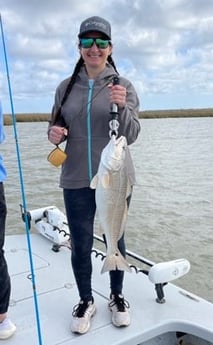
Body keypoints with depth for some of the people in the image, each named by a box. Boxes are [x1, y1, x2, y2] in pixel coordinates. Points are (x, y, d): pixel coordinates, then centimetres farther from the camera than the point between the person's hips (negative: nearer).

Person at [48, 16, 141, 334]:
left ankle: (117, 296, 34)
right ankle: (86, 300, 30)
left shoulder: (123, 86, -1)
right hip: (76, 180, 1)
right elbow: (56, 126, 12)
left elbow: (131, 136, -7)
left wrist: (122, 108, -26)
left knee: (115, 239, 13)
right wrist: (53, 133, -12)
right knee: (80, 245, 7)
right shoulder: (66, 87, 5)